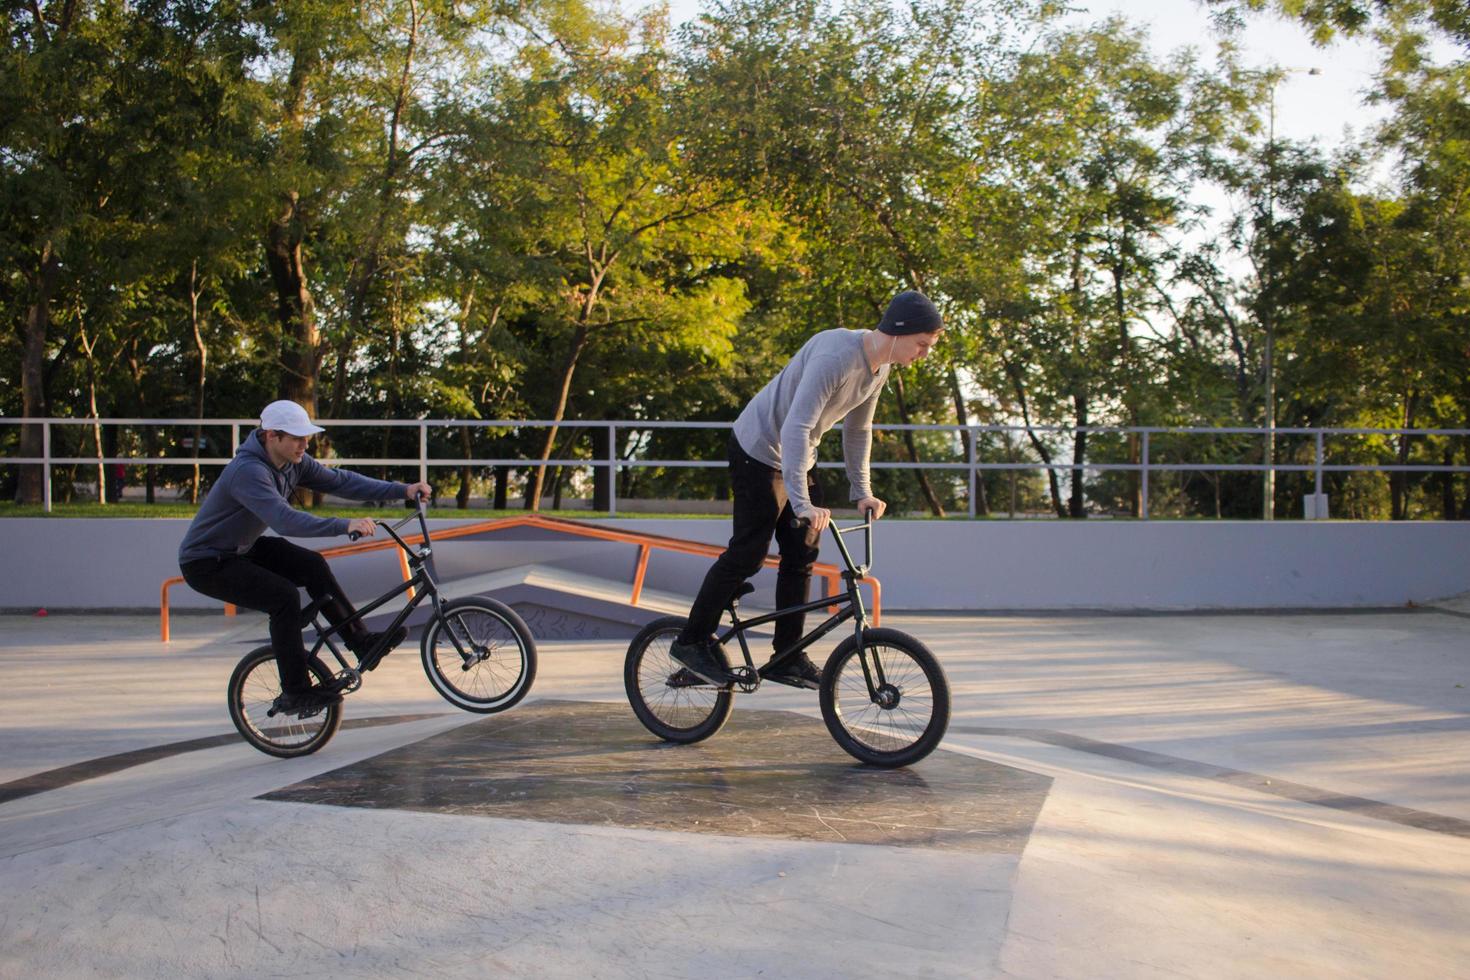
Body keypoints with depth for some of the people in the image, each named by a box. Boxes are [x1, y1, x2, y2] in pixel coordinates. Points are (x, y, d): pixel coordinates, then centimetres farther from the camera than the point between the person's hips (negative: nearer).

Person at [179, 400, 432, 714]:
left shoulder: (293, 463, -5)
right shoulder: (248, 471, -32)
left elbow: (339, 480, -5)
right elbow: (285, 520, -45)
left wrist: (403, 490, -12)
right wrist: (345, 526, -53)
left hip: (241, 548, 9)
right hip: (205, 564, -9)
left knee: (312, 565, -7)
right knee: (283, 596, -24)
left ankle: (361, 642, 1)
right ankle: (295, 693, -14)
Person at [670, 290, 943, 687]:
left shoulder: (879, 366, -1)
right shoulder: (836, 356, -30)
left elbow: (857, 429, 12)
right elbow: (796, 428, -36)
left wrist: (862, 491, 10)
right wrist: (802, 503, -39)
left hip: (799, 456, 9)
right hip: (760, 450, -9)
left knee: (802, 555, 7)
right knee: (748, 554, -6)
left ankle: (787, 657, 15)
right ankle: (692, 640, 8)